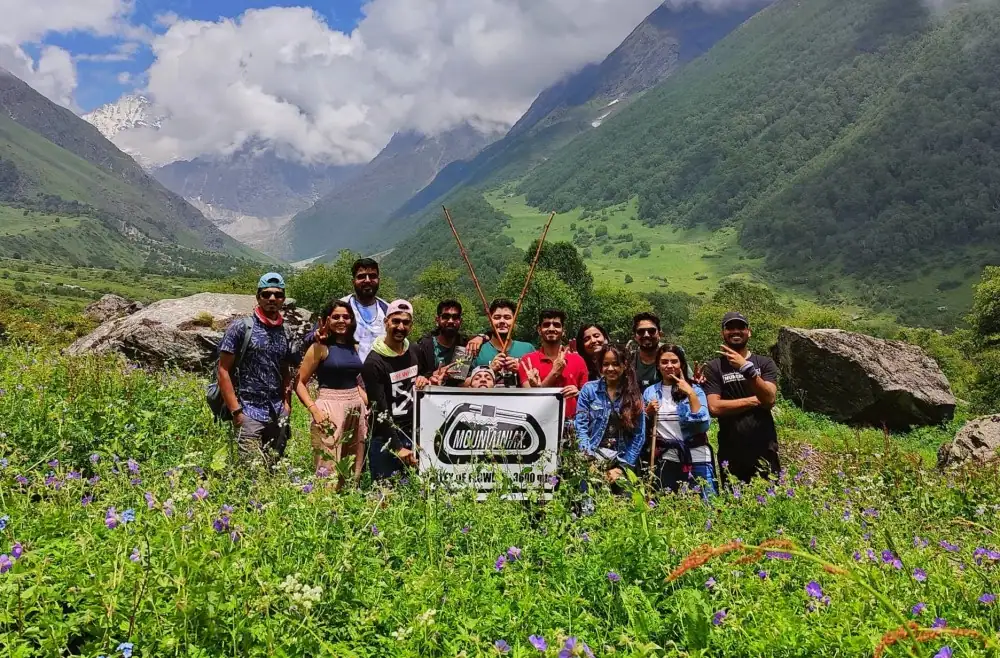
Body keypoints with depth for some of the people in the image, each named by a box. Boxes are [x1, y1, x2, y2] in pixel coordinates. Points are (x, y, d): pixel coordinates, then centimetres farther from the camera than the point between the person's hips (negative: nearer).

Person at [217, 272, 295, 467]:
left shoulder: (285, 333, 12)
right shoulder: (240, 328, -3)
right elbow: (223, 371, -5)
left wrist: (287, 404, 3)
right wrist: (236, 411, -11)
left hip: (279, 415, 5)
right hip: (249, 413, -5)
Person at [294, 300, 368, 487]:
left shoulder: (354, 347, 12)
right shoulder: (320, 347, -5)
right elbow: (299, 382, -6)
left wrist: (368, 405, 10)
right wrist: (314, 410, -18)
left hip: (357, 410, 6)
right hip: (330, 409, -6)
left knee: (354, 471, 12)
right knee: (329, 470, -5)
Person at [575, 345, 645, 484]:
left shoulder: (635, 395, 6)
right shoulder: (589, 389, 3)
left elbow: (639, 436, 3)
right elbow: (580, 427, -2)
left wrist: (622, 467, -5)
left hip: (622, 462, 1)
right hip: (592, 460, -1)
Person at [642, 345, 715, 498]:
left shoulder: (695, 390, 0)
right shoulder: (649, 392, 7)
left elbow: (703, 425, -13)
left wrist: (691, 394, -15)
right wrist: (648, 412, -4)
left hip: (696, 459, -2)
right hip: (665, 460, 3)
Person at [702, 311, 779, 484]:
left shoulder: (764, 363, 5)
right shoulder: (714, 367, 1)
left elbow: (769, 399, -11)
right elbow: (714, 407, -10)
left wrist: (746, 367, -22)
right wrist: (754, 400, -8)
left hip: (764, 450, 1)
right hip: (731, 453, 0)